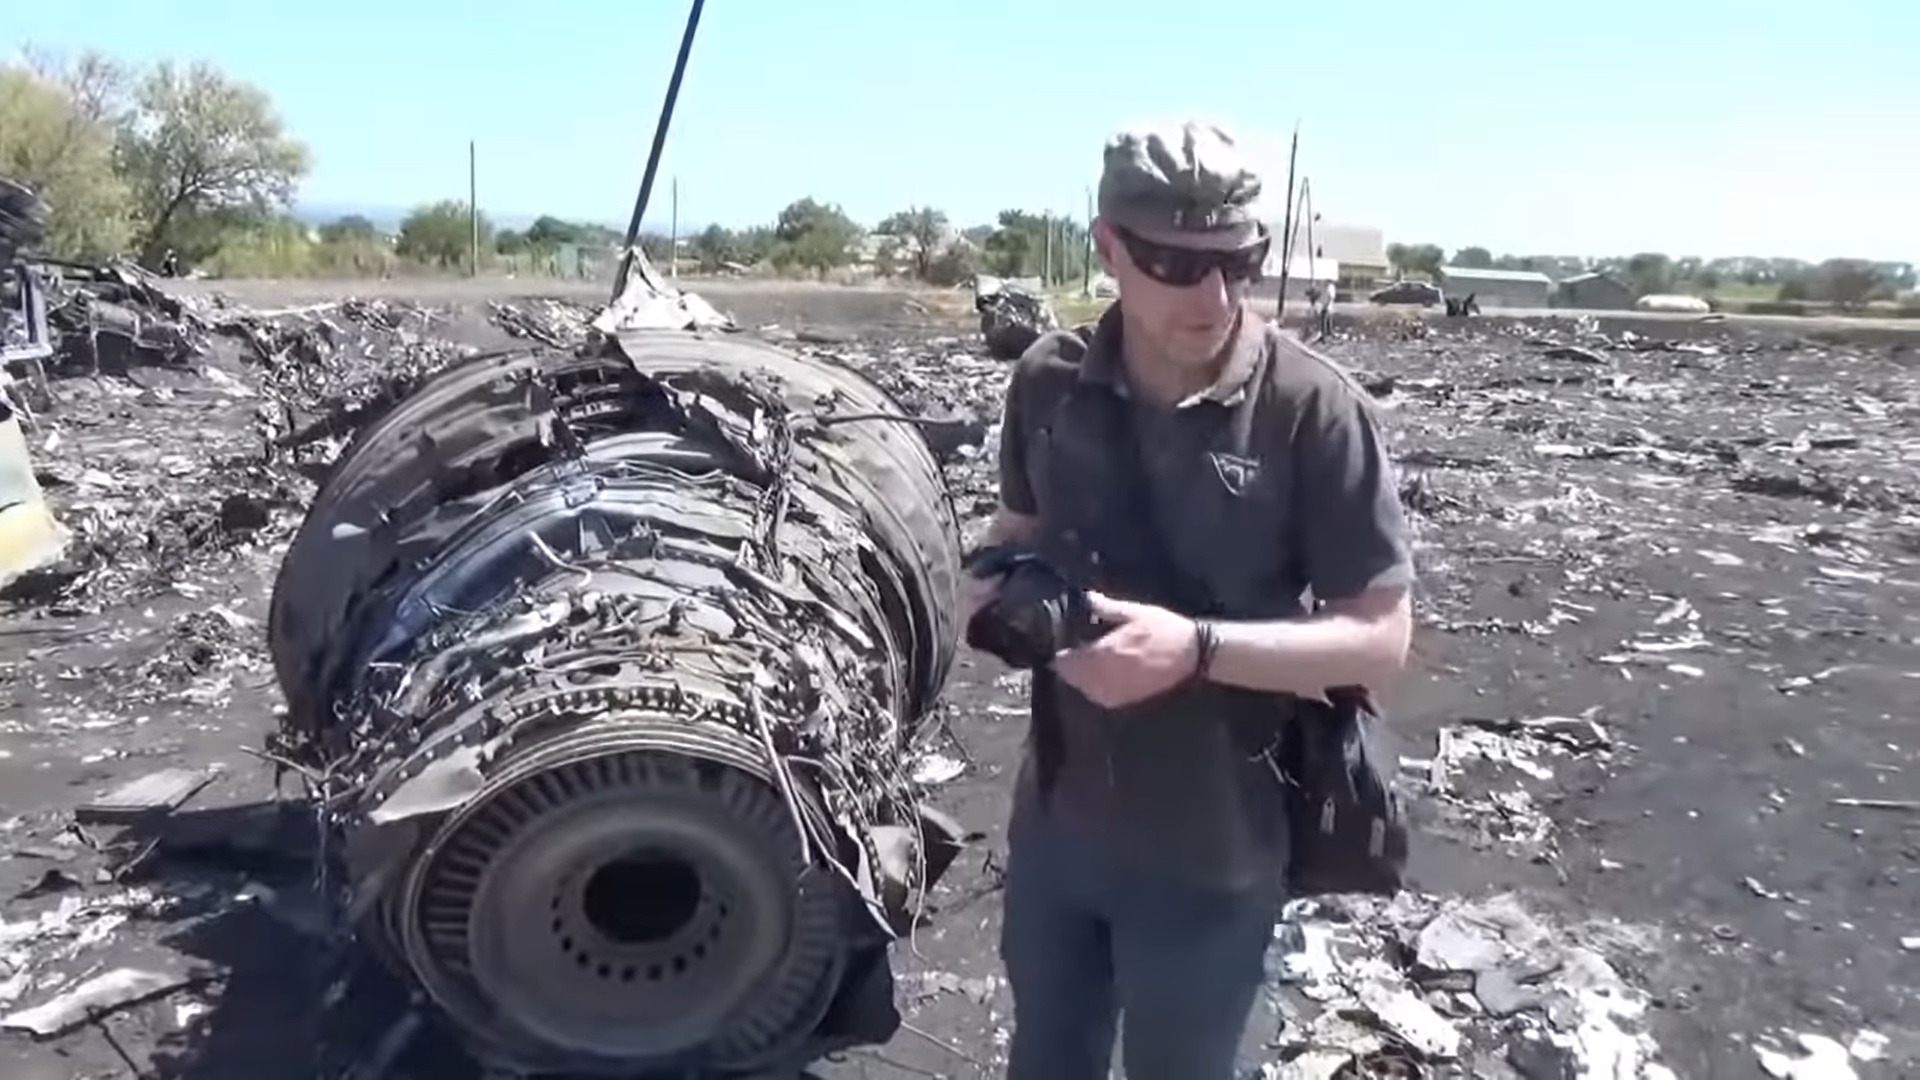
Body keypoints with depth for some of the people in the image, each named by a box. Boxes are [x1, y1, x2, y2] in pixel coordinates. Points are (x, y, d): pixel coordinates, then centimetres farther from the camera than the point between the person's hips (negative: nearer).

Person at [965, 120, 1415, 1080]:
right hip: (1054, 817, 4)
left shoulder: (1313, 409, -19)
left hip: (1211, 849, -4)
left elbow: (1379, 638, -15)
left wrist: (1197, 647, -29)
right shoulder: (1047, 381, -6)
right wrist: (996, 585, -11)